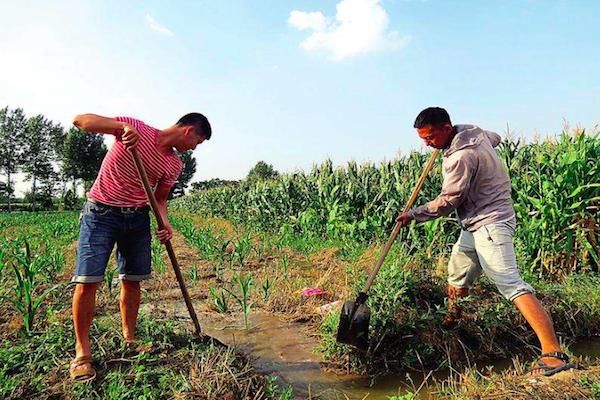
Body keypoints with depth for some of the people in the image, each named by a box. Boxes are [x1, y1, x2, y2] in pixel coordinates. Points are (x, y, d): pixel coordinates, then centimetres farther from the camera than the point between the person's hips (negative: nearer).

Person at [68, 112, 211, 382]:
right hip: (101, 212, -5)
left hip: (138, 218, 5)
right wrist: (121, 126, -31)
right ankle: (82, 350, 6)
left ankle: (129, 339, 24)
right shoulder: (137, 129, -10)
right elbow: (80, 120, -15)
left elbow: (159, 198, 11)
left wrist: (165, 223, -9)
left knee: (132, 280, 8)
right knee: (87, 281, -7)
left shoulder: (174, 164, 5)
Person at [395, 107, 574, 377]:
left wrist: (413, 215, -5)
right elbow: (495, 138, 28)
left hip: (490, 224, -10)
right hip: (474, 225, 10)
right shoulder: (474, 131, 4)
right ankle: (450, 323, 40)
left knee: (510, 283, -18)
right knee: (457, 279, 19)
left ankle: (554, 354, -17)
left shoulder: (461, 157, -24)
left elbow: (447, 202, -17)